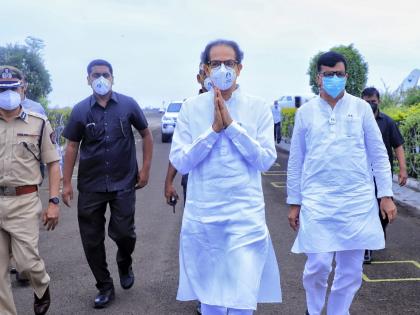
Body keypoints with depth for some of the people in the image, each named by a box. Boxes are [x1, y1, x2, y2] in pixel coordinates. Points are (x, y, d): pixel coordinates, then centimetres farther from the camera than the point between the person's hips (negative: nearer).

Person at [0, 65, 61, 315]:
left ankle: (42, 287, 32)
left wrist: (54, 202, -5)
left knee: (26, 261, -1)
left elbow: (53, 164, 3)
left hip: (25, 202, -2)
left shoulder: (39, 123, 1)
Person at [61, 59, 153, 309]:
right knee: (91, 240, 5)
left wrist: (146, 168, 1)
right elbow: (72, 147, 5)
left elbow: (146, 134, 7)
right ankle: (105, 287, 23)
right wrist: (67, 183, 2)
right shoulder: (80, 110, 1)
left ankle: (125, 263, 31)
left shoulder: (128, 105, -2)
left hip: (123, 183, -1)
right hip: (90, 186, 2)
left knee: (123, 232, -4)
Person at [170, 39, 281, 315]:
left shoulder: (258, 108, 0)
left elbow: (266, 160, -7)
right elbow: (179, 161, -4)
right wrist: (214, 129, -14)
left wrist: (232, 125, -14)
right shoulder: (191, 108, 2)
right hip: (201, 217, 2)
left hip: (245, 215, -1)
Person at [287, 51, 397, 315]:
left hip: (357, 200, 1)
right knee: (318, 264, -7)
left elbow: (378, 154, 6)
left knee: (351, 268, 6)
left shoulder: (361, 108, 4)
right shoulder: (305, 112, 5)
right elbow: (296, 162, 8)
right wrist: (294, 203, 7)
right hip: (317, 201, -1)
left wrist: (386, 195, 0)